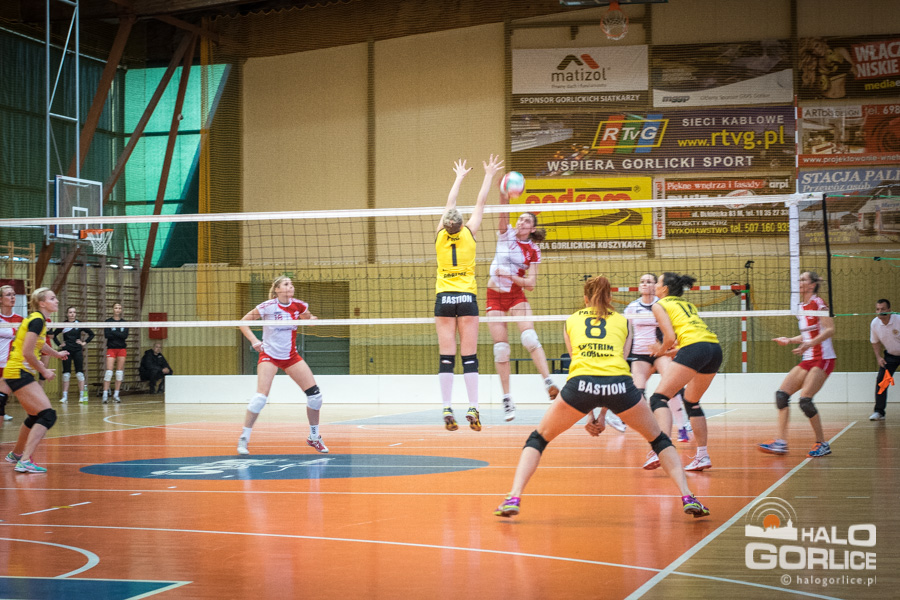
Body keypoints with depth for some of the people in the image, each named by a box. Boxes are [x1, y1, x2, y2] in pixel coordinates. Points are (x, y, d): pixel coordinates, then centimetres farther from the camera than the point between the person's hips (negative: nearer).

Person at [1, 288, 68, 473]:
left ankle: (16, 454, 43)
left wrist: (56, 354, 46)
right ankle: (25, 461, -22)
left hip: (23, 373, 10)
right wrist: (44, 371, -9)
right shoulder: (37, 321, -17)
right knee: (48, 415, -16)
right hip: (19, 373, -10)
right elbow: (27, 353, -21)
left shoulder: (39, 319, 13)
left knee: (35, 416, 24)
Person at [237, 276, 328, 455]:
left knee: (315, 394, -2)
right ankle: (244, 438, -6)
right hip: (269, 355, -4)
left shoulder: (299, 305, -4)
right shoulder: (268, 306, -14)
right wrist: (254, 341, -20)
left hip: (291, 356, 4)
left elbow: (308, 319, 17)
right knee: (261, 396, -19)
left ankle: (314, 437, 15)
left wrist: (310, 319, -7)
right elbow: (243, 322, -7)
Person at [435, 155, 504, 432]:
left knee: (446, 357, -2)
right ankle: (473, 410, -8)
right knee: (469, 357, -3)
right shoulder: (468, 234, -3)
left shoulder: (441, 236, 2)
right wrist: (489, 175, 17)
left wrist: (459, 177, 29)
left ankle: (447, 410, -7)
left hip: (444, 299, 2)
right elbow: (480, 203, 7)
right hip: (467, 299, -2)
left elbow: (449, 205, 16)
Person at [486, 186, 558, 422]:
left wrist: (510, 275, -20)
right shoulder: (506, 234, -1)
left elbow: (531, 283, -4)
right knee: (501, 347, -3)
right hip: (495, 295, 0)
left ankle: (548, 382, -31)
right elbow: (503, 216, -21)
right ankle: (507, 400, 3)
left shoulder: (533, 251, 0)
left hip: (516, 295, 0)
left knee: (529, 337, -23)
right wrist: (504, 197, -40)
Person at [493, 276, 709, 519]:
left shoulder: (572, 321, 28)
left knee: (538, 438, 19)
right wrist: (603, 414, 30)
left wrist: (589, 414, 32)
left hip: (581, 383, 0)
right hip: (619, 384, 1)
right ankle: (687, 497, 8)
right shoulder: (621, 321, 27)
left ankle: (514, 498, 2)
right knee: (659, 439, 23)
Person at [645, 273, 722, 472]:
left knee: (659, 397, -7)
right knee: (692, 402, 24)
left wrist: (661, 350, 17)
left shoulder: (659, 305, 10)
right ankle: (702, 456, 19)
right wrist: (667, 352, 30)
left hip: (694, 348, -8)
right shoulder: (687, 304, 31)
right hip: (715, 348, 8)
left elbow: (670, 337, -2)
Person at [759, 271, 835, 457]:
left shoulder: (818, 303, -9)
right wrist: (789, 340, 13)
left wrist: (810, 343, -30)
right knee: (782, 394, -4)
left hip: (823, 359, -8)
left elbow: (830, 329, -19)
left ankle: (822, 444, -5)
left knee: (805, 399, -18)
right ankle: (781, 442, -4)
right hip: (807, 360, 8)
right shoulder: (801, 307, 15)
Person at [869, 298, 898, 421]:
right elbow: (875, 342, 6)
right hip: (890, 355, 3)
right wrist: (878, 357, -6)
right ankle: (879, 412, -4)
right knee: (880, 380, -9)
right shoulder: (874, 323, -11)